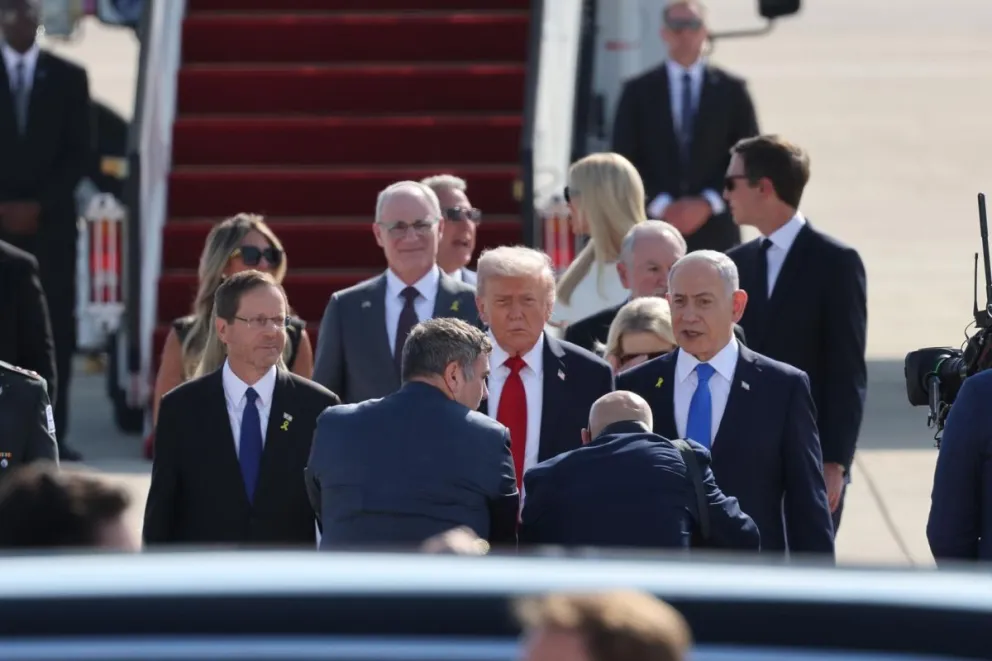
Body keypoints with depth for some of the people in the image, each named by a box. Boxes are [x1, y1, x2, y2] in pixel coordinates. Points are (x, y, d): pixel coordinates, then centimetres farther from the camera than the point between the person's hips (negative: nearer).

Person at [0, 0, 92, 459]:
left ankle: (52, 432, -2)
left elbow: (79, 154, 4)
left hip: (51, 222, 1)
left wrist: (39, 206, -6)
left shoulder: (68, 77, 7)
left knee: (57, 327, -4)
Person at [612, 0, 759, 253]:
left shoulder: (731, 90, 8)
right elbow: (624, 162, 5)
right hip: (655, 229, 0)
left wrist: (708, 203, -7)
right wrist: (661, 205, -8)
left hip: (715, 231, 0)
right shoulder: (638, 91, 8)